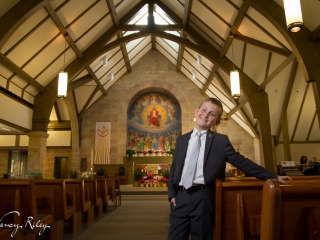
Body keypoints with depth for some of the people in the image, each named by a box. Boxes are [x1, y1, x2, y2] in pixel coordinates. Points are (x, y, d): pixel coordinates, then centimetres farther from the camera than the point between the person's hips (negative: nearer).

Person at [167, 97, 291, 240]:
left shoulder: (221, 141, 3)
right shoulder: (182, 140, 12)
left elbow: (242, 163, 4)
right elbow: (174, 168, 14)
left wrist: (272, 176, 3)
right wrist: (172, 194, 4)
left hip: (202, 199, -3)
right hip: (180, 197, 3)